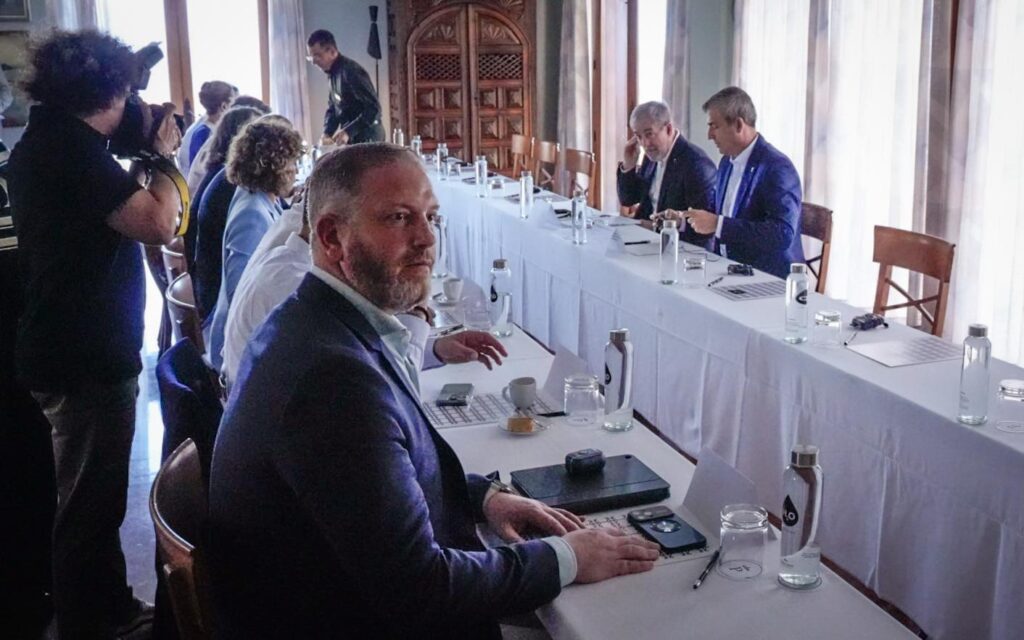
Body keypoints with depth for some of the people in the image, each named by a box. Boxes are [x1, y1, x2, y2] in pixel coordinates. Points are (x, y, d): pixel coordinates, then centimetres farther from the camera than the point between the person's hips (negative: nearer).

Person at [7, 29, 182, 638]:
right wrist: (163, 155, -10)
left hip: (68, 351, 11)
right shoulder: (73, 148, -20)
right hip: (88, 359, -11)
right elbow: (159, 223, -25)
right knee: (91, 504, 2)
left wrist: (139, 160, 11)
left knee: (96, 496, 22)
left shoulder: (41, 144, 12)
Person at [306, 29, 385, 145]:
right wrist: (327, 133, -1)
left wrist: (348, 131, -28)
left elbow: (373, 107, -24)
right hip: (352, 138, 9)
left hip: (366, 137, -9)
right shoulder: (334, 73, 11)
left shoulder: (351, 71, -18)